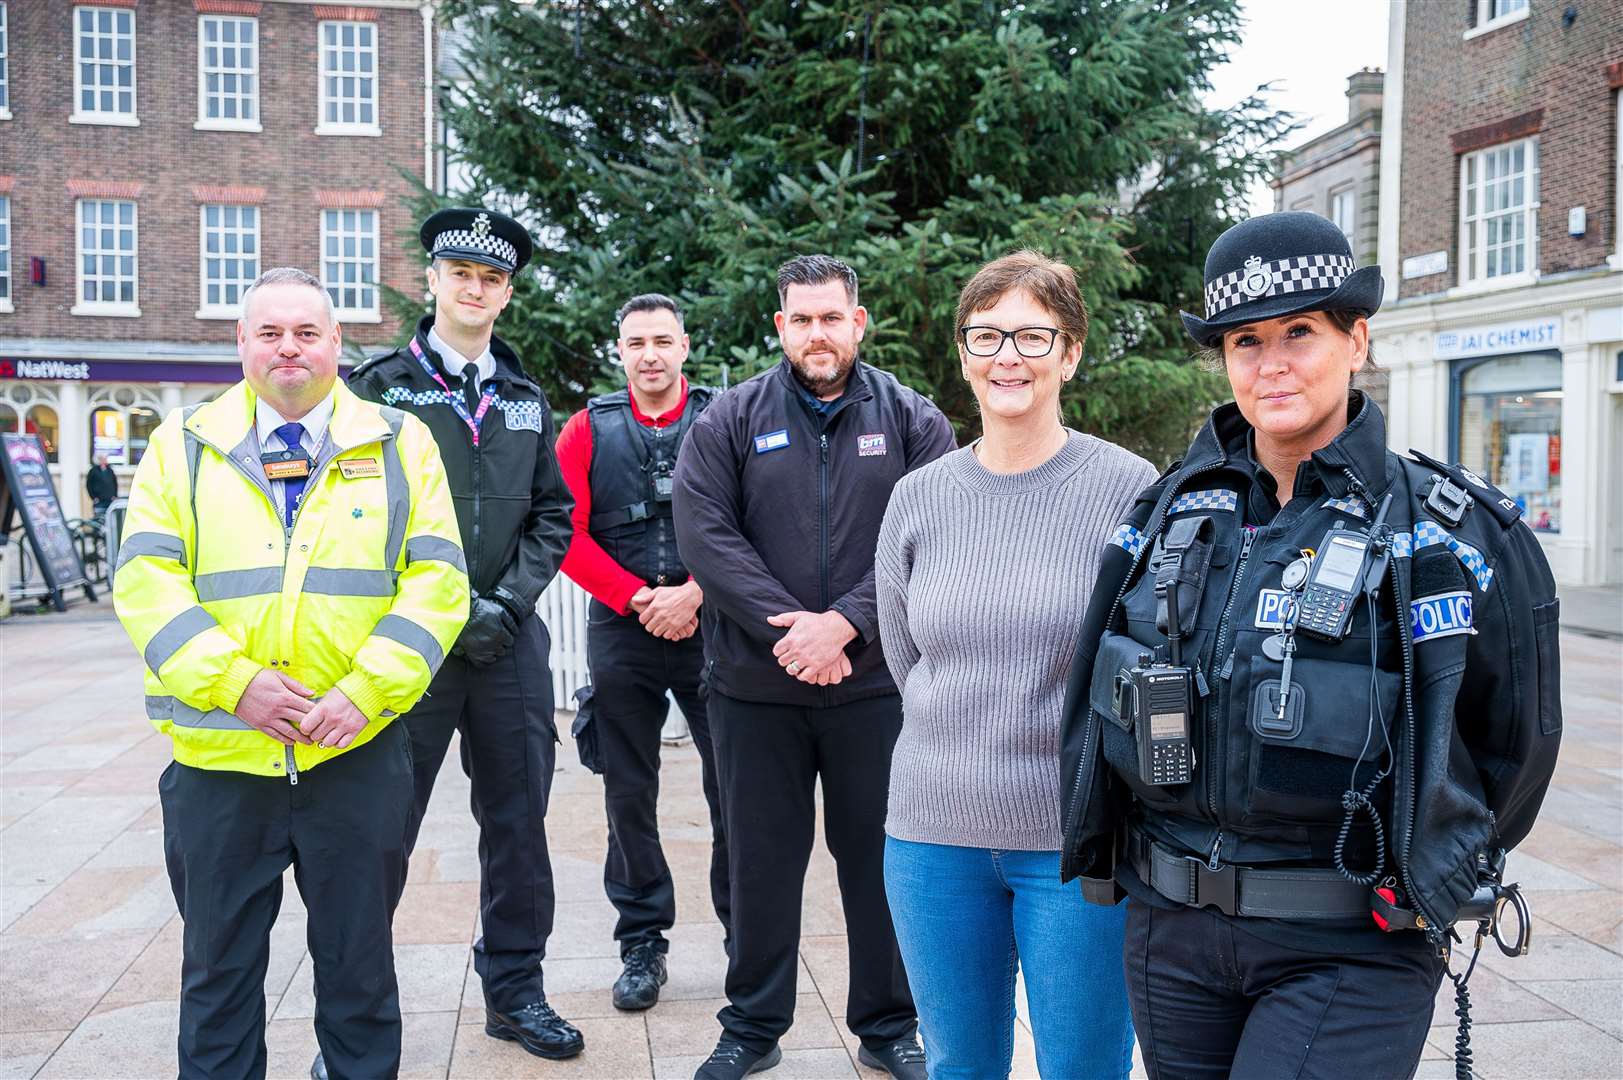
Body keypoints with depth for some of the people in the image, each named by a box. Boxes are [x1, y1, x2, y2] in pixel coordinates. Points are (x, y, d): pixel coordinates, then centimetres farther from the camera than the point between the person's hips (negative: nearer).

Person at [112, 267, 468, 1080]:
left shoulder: (401, 446, 4)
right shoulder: (182, 447, 6)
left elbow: (437, 582, -3)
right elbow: (146, 580, -2)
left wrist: (366, 692, -14)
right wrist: (233, 681, -15)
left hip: (356, 753, 0)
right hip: (216, 753, 1)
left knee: (358, 956, 13)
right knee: (218, 961, 15)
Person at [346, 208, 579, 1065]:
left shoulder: (526, 399, 13)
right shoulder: (378, 386, 1)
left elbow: (552, 515, 12)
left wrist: (509, 603, -3)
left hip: (510, 641, 4)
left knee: (518, 818, 10)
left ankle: (515, 988, 26)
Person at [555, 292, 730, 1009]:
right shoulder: (588, 429, 5)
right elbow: (566, 533, -1)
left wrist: (695, 594, -14)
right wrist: (640, 598, -9)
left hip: (712, 627, -1)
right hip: (622, 632, 2)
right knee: (629, 794, 8)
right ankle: (642, 941, 22)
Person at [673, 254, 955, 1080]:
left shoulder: (912, 421, 2)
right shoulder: (732, 420, 2)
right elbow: (704, 533, -8)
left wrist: (845, 623, -18)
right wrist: (785, 628, -16)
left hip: (876, 685, 0)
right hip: (755, 686, 0)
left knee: (880, 858, 11)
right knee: (761, 861, 12)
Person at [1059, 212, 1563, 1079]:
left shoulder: (1451, 532, -7)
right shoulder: (1170, 512, 3)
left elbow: (1514, 744, 2)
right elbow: (1102, 698, 13)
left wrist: (1425, 872, 8)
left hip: (1349, 952, -4)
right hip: (1170, 932, 4)